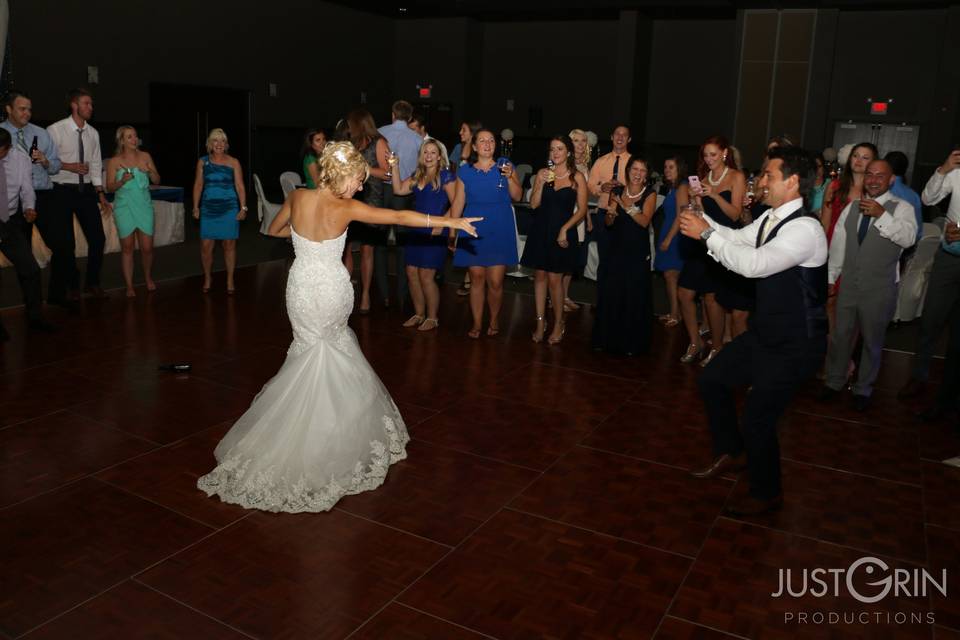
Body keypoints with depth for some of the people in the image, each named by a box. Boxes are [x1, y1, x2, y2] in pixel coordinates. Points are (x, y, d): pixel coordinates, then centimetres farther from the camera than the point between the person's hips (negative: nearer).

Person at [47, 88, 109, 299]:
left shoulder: (93, 133, 6)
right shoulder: (55, 130, -9)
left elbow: (96, 165, 9)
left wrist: (101, 194, 5)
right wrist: (69, 166, -20)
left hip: (86, 191, 4)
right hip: (63, 191, -4)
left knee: (98, 238, 2)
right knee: (66, 242, 2)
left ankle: (92, 283, 20)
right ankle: (72, 286, 18)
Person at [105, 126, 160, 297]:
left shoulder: (145, 156, 6)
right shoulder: (114, 161, 0)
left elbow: (157, 181, 8)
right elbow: (110, 188, 0)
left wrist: (150, 171, -12)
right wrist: (122, 181, -18)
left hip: (144, 206, 1)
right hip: (124, 208, -1)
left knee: (147, 247, 0)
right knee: (127, 247, 1)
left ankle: (148, 277, 27)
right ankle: (129, 286, 9)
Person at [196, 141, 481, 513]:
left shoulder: (298, 197, -3)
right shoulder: (346, 209, -13)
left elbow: (274, 230, 14)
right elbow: (400, 217, -15)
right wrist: (450, 221, -12)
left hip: (301, 289, 3)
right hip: (334, 292, -3)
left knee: (312, 353, 17)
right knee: (334, 363, 15)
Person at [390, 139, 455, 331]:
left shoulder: (445, 175, -5)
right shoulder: (417, 176, 13)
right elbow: (399, 190, 3)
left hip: (434, 233, -6)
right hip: (416, 231, 7)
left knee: (425, 276, -6)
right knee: (412, 273, 7)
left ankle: (432, 318, 9)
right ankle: (419, 314, 21)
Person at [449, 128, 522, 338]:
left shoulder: (505, 166, 6)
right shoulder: (465, 171, 6)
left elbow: (517, 197, 2)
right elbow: (458, 203, 7)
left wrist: (510, 177, -15)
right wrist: (452, 233, 4)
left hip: (500, 231, -1)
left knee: (495, 281, -4)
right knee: (477, 278, 2)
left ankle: (494, 319, 18)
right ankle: (476, 323, 15)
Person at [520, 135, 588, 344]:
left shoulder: (577, 177, -2)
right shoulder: (542, 173, 6)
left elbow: (582, 209, -3)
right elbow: (534, 204, 1)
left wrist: (564, 229, -12)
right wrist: (541, 183, -13)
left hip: (562, 232, -3)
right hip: (540, 230, 3)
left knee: (555, 279, -3)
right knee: (540, 275, 6)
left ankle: (558, 324, 13)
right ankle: (540, 322, 15)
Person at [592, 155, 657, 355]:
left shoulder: (650, 194, -1)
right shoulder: (618, 191, 8)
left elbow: (644, 221, -15)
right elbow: (608, 224, 6)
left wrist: (627, 207, -26)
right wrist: (610, 213, -15)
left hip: (638, 252, -3)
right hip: (616, 250, 3)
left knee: (634, 297, -1)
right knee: (610, 293, 1)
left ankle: (631, 343, 10)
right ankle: (607, 338, 15)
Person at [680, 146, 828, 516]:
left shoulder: (805, 229, -26)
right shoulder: (770, 218, 2)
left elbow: (754, 264, -36)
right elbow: (738, 239, 15)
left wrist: (706, 233, -28)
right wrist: (702, 218, -1)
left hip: (794, 346, -9)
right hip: (764, 333, 9)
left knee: (756, 419, -3)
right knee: (712, 380, 16)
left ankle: (766, 494, 23)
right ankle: (731, 454, 36)